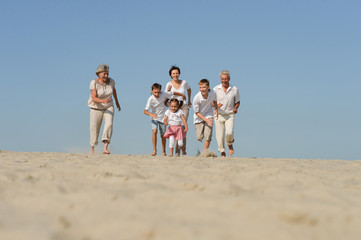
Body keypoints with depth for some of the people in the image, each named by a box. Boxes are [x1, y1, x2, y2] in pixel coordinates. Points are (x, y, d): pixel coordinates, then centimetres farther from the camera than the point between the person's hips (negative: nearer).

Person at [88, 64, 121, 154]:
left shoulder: (111, 81, -10)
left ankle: (105, 148, -31)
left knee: (109, 124, -24)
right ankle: (92, 147, 36)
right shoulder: (94, 83, -21)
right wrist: (103, 101, -46)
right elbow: (94, 98, -27)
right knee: (94, 129, 7)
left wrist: (117, 101, 23)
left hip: (108, 107, 2)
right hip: (96, 108, -2)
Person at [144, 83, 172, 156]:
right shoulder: (150, 99, -21)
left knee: (163, 135, 7)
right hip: (155, 118, -1)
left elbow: (172, 96, 3)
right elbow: (145, 111, -25)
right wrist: (150, 114, -42)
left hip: (163, 118, 2)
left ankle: (164, 152, 24)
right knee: (154, 131, -24)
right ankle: (154, 150, -18)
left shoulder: (163, 94, -16)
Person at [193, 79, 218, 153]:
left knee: (208, 136, -11)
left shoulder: (213, 93, -17)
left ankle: (205, 152, 2)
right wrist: (206, 120, -20)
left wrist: (216, 109, -5)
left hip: (209, 116, 2)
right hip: (199, 118, -2)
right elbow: (197, 112, -14)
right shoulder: (196, 98, -26)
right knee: (199, 137, -2)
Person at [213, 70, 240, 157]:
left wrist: (235, 108, -10)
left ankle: (230, 145, 12)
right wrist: (216, 105, -18)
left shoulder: (234, 90, 1)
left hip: (229, 115, -1)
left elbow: (237, 102, 11)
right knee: (219, 136, -2)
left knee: (230, 133, -20)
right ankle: (222, 152, 18)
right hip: (219, 115, 1)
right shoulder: (216, 89, -1)